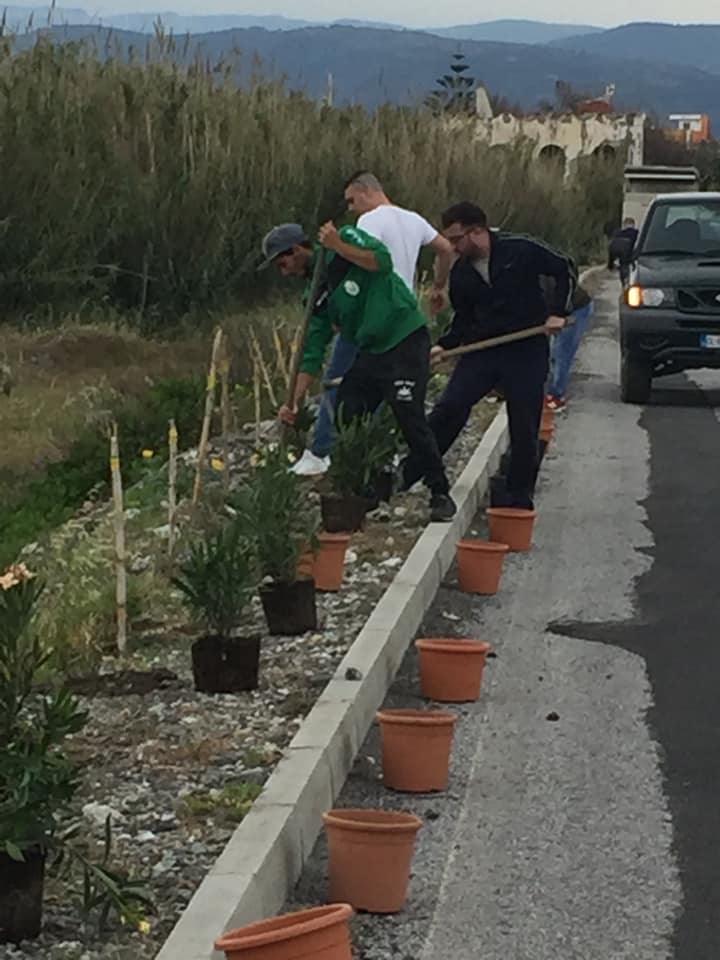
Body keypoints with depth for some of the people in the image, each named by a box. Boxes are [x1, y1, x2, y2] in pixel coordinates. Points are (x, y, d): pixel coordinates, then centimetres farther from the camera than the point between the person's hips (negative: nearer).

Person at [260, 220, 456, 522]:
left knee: (410, 418, -12)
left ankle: (440, 494, 1)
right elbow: (313, 350, 10)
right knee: (345, 418, 2)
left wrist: (339, 247, -25)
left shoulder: (347, 239, -6)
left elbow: (383, 262, -22)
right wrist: (295, 401, 4)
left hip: (405, 341, -8)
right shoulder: (318, 294, 11)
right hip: (370, 351, 8)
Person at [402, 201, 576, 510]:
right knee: (448, 409, -8)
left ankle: (520, 497, 14)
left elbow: (565, 270, 0)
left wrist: (558, 312, -8)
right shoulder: (461, 273, 4)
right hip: (481, 350, 3)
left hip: (526, 352, -3)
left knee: (524, 427, 1)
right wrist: (444, 346, -4)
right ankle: (408, 475, -2)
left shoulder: (522, 251, -11)